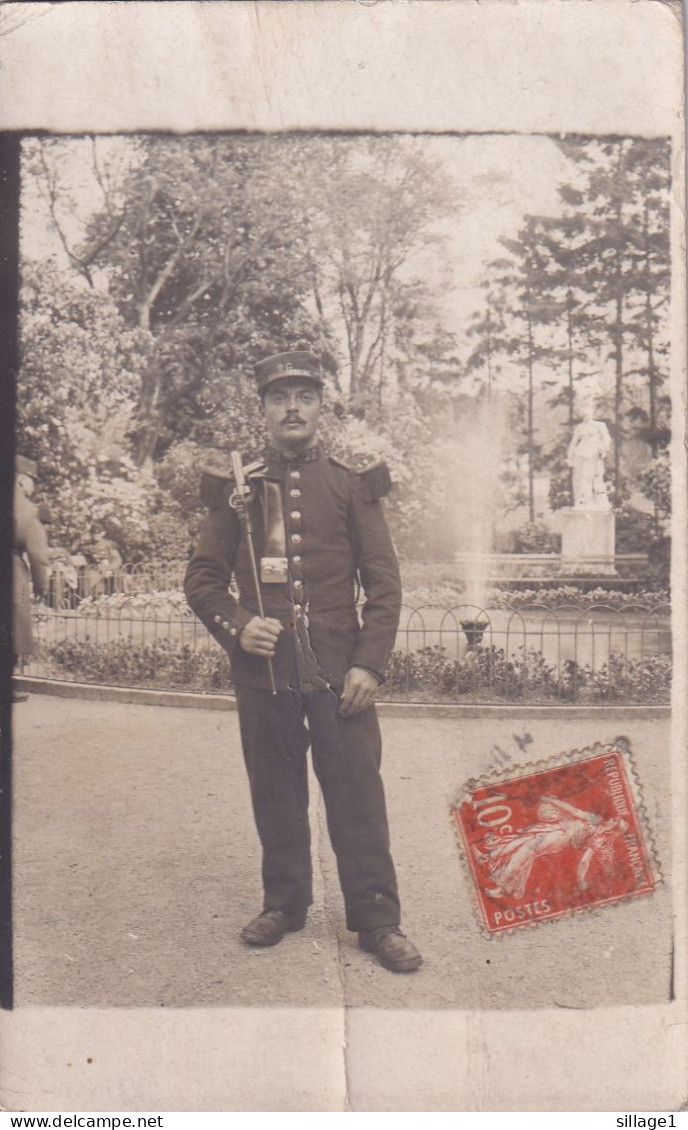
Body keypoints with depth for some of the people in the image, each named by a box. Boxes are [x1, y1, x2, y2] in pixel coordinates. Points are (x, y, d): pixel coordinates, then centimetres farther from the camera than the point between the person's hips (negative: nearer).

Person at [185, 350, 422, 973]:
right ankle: (284, 903, 31)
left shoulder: (354, 483, 3)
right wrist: (237, 627, -10)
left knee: (358, 794, 4)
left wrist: (369, 663, -7)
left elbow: (385, 583, 1)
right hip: (262, 672, 2)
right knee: (276, 795, 13)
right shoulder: (236, 487, 6)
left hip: (339, 670, -1)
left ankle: (377, 919, 17)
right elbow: (202, 577, 8)